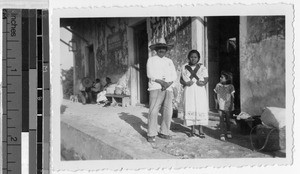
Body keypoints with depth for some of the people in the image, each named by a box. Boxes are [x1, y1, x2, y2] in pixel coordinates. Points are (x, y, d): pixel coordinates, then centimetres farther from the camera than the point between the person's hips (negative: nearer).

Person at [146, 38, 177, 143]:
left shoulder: (169, 61, 21)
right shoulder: (151, 60, 9)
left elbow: (174, 75, 13)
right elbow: (150, 74, -4)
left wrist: (168, 83, -6)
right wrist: (161, 82, -14)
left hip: (168, 88, 4)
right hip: (155, 88, -4)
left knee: (168, 111, -1)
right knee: (153, 111, -11)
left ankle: (164, 132, 10)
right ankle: (151, 134, -7)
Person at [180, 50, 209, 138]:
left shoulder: (202, 68, 8)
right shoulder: (184, 67, 9)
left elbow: (206, 79, 5)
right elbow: (181, 80, 8)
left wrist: (203, 82, -17)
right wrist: (186, 83, -12)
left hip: (200, 91, 0)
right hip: (188, 91, 1)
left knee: (201, 109, -7)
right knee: (190, 109, -5)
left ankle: (201, 130, -2)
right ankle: (192, 129, 5)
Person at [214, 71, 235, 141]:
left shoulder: (230, 86, -7)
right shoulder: (218, 85, -1)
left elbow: (232, 97, -6)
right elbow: (215, 95, 11)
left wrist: (231, 106, -10)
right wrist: (216, 102, 2)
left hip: (228, 107, -1)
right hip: (221, 106, 1)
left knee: (228, 119, 11)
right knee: (221, 119, -6)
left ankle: (228, 132, 32)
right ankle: (222, 134, -1)